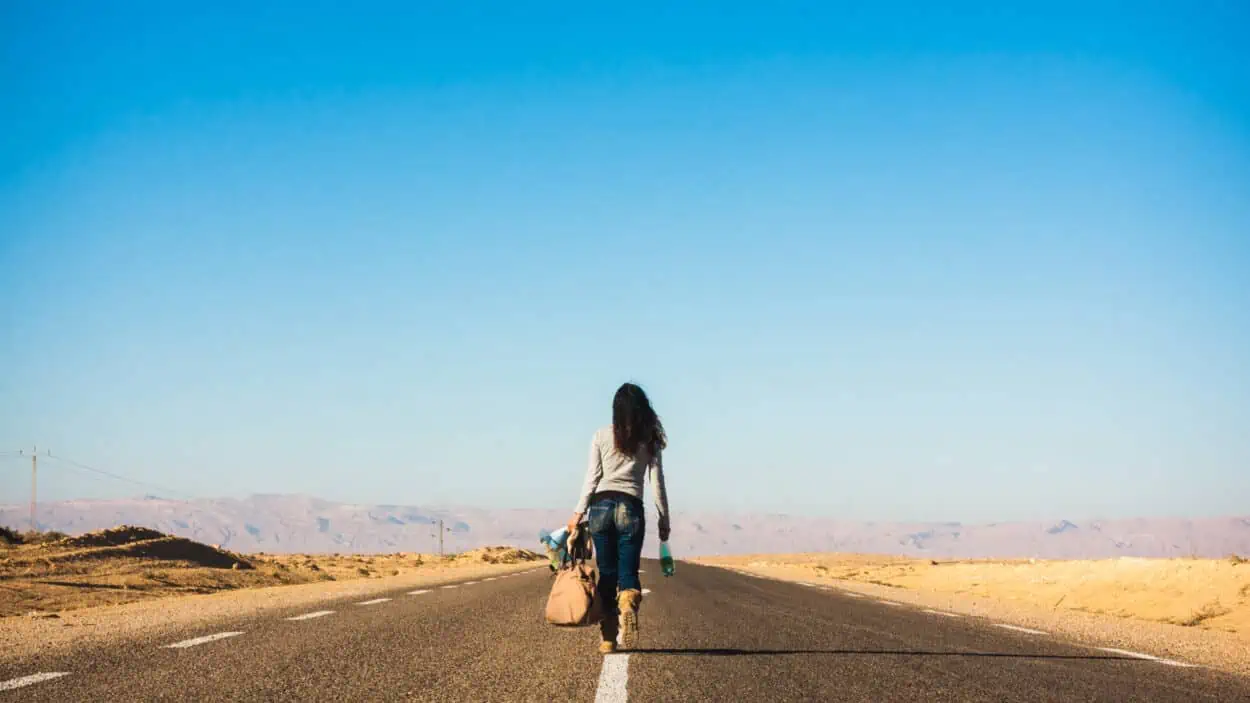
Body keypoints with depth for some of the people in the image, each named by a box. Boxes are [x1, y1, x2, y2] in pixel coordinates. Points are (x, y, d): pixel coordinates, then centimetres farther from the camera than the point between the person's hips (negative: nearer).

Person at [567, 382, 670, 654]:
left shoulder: (601, 436, 4)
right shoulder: (650, 440, 5)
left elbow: (592, 478, 1)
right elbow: (657, 483, 5)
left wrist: (578, 512, 5)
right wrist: (663, 519, 10)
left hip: (601, 506, 1)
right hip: (631, 509, -1)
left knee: (607, 573, 7)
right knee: (628, 571, 3)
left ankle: (608, 638, 4)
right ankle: (628, 604, -31)